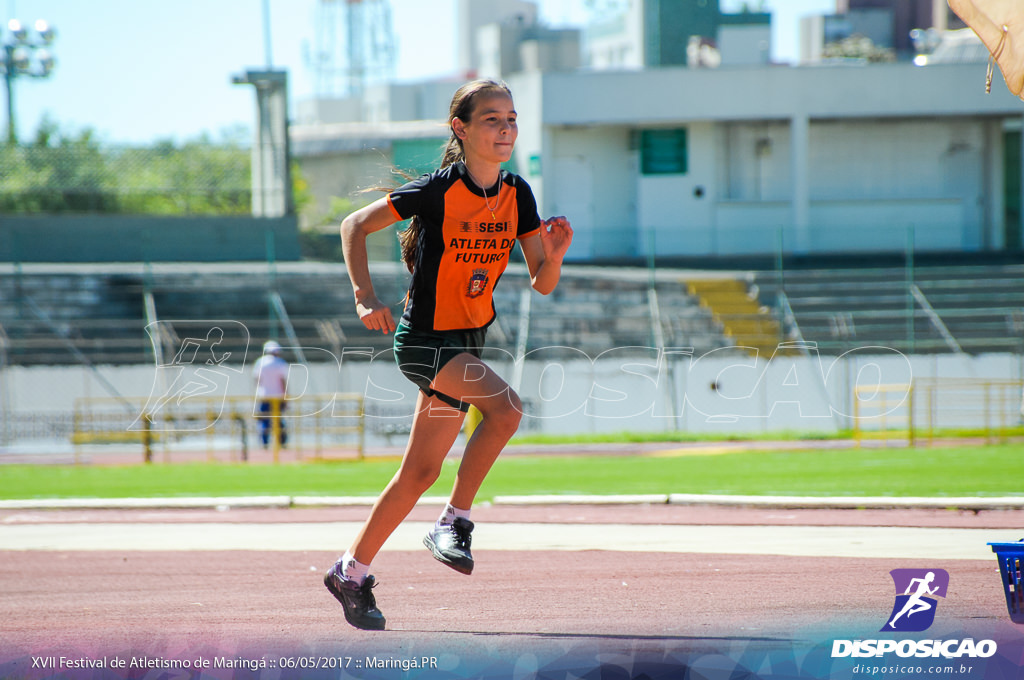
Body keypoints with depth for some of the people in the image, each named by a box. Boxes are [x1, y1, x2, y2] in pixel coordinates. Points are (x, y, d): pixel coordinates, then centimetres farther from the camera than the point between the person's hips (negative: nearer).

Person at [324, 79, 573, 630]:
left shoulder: (517, 196, 0)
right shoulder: (438, 191, -16)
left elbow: (541, 285, 2)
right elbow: (354, 225, -8)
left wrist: (553, 255, -20)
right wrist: (366, 298, -18)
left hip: (468, 341, 7)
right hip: (424, 337, -6)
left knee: (421, 470, 9)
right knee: (505, 405, -29)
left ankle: (351, 572, 21)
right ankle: (455, 522, -14)